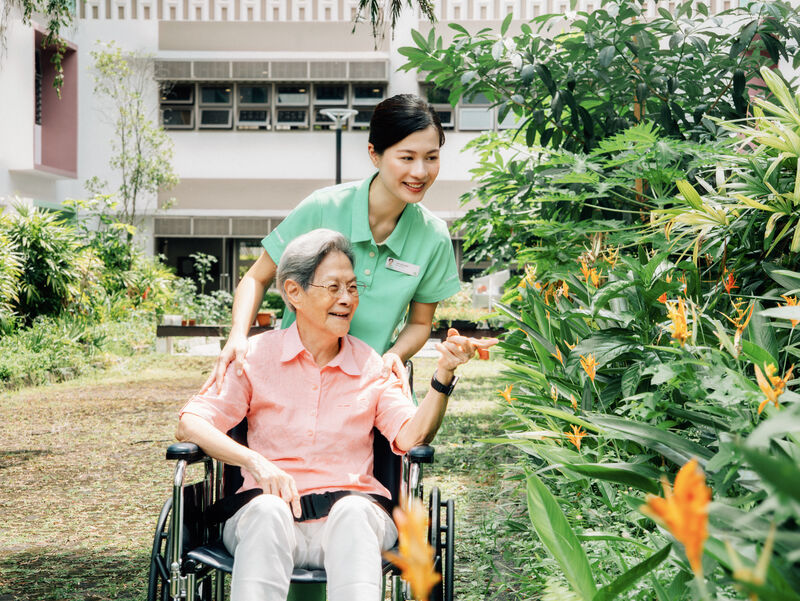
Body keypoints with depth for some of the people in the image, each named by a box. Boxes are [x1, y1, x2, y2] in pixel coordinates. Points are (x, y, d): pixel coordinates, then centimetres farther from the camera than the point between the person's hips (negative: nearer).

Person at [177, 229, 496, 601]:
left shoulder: (372, 367, 14)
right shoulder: (257, 357, 9)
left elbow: (412, 437, 0)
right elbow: (190, 424, -1)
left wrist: (443, 375, -16)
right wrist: (254, 461, -18)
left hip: (353, 515, 1)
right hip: (267, 516, 0)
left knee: (353, 511, -35)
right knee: (267, 510, -36)